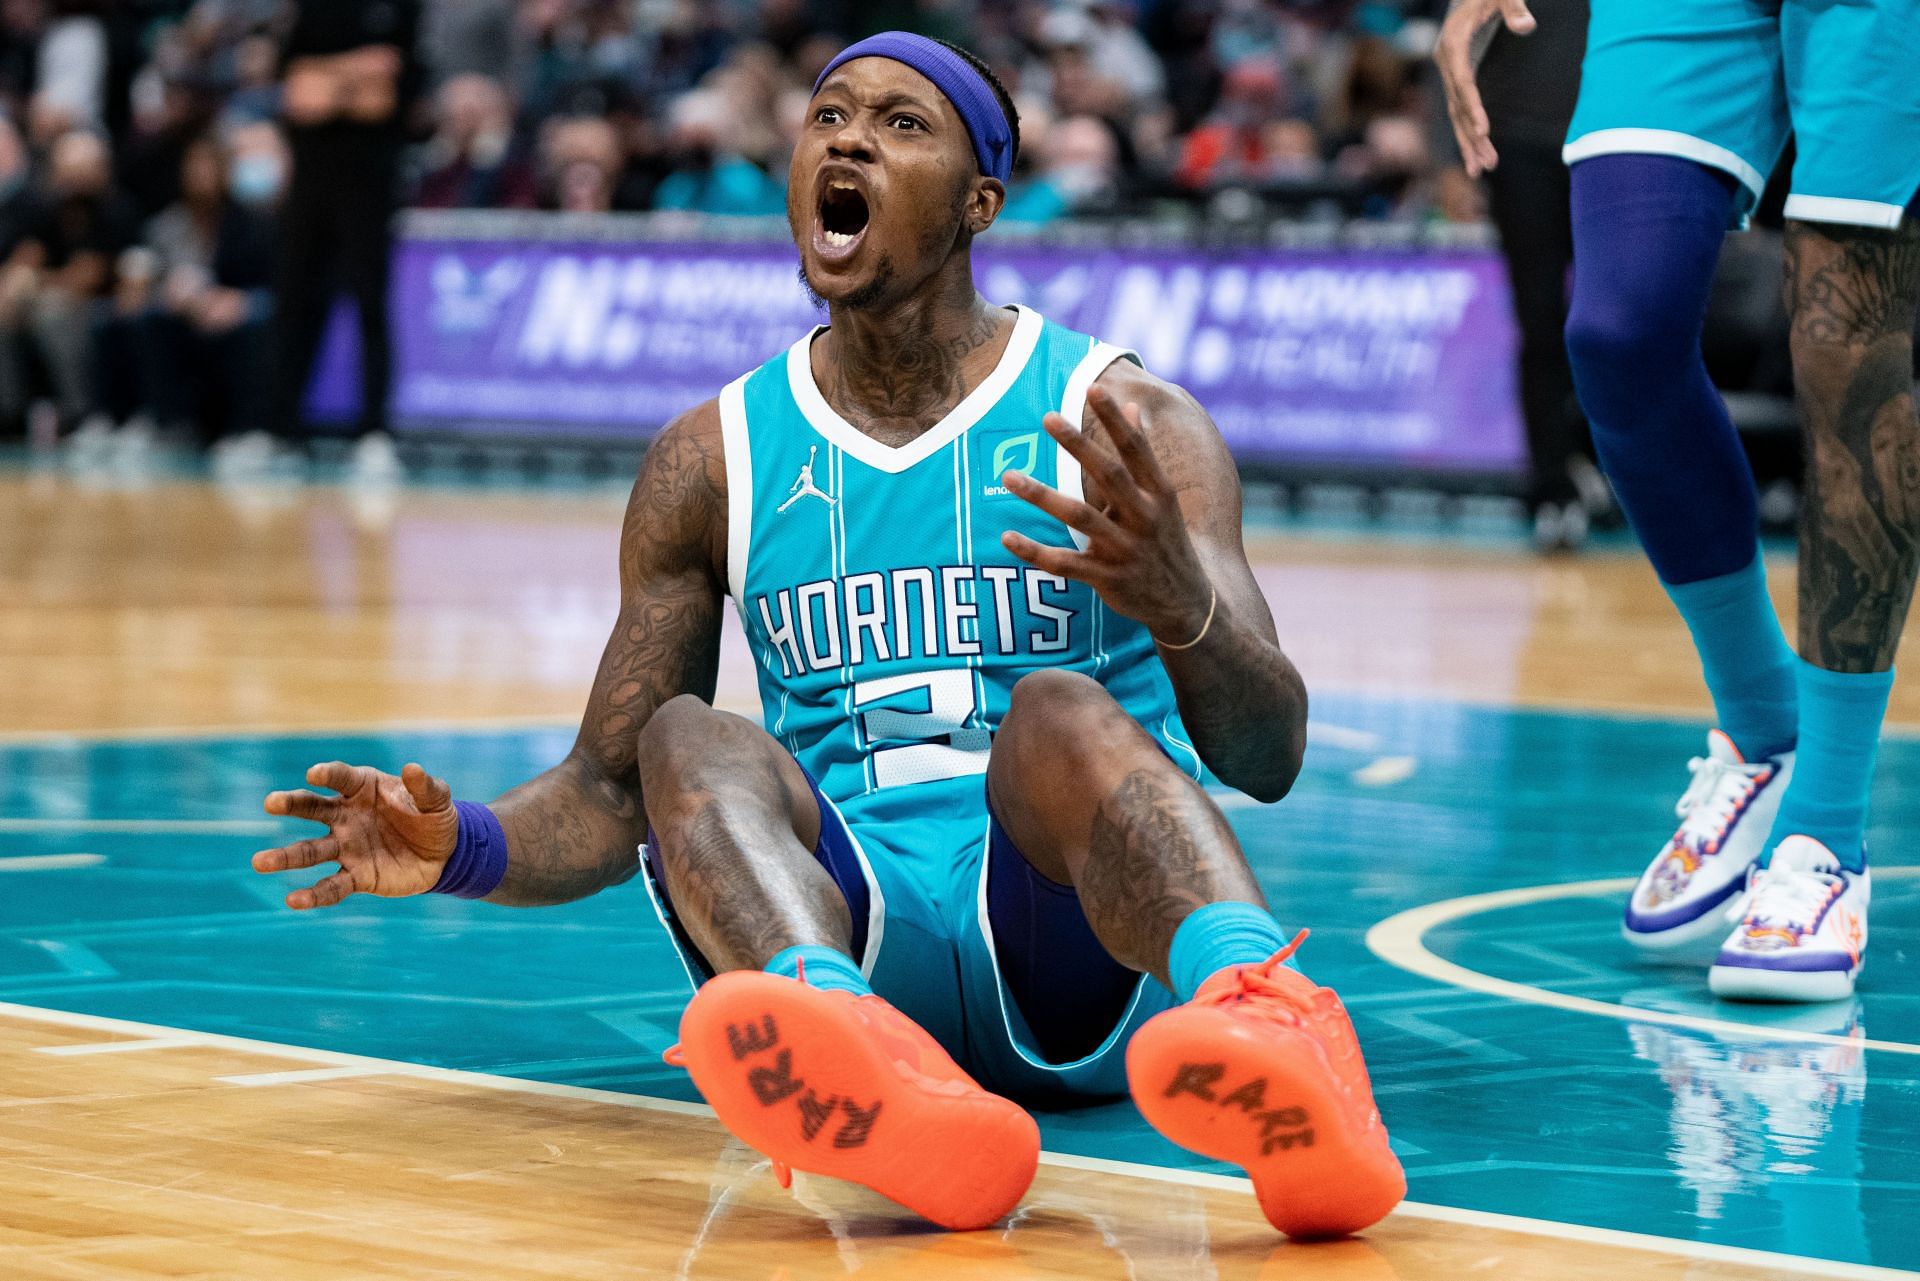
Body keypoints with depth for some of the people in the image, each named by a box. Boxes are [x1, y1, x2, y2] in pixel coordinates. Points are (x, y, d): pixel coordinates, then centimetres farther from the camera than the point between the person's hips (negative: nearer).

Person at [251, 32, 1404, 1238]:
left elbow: (1269, 756, -10)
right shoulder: (714, 459, 12)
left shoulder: (1125, 424, 2)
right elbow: (607, 794, 14)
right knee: (691, 741, -25)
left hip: (1086, 979, -2)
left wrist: (1180, 606, -34)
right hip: (851, 929, 3)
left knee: (1060, 711, -32)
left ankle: (1278, 1035, -65)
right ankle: (850, 1048, -59)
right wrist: (467, 848, -10)